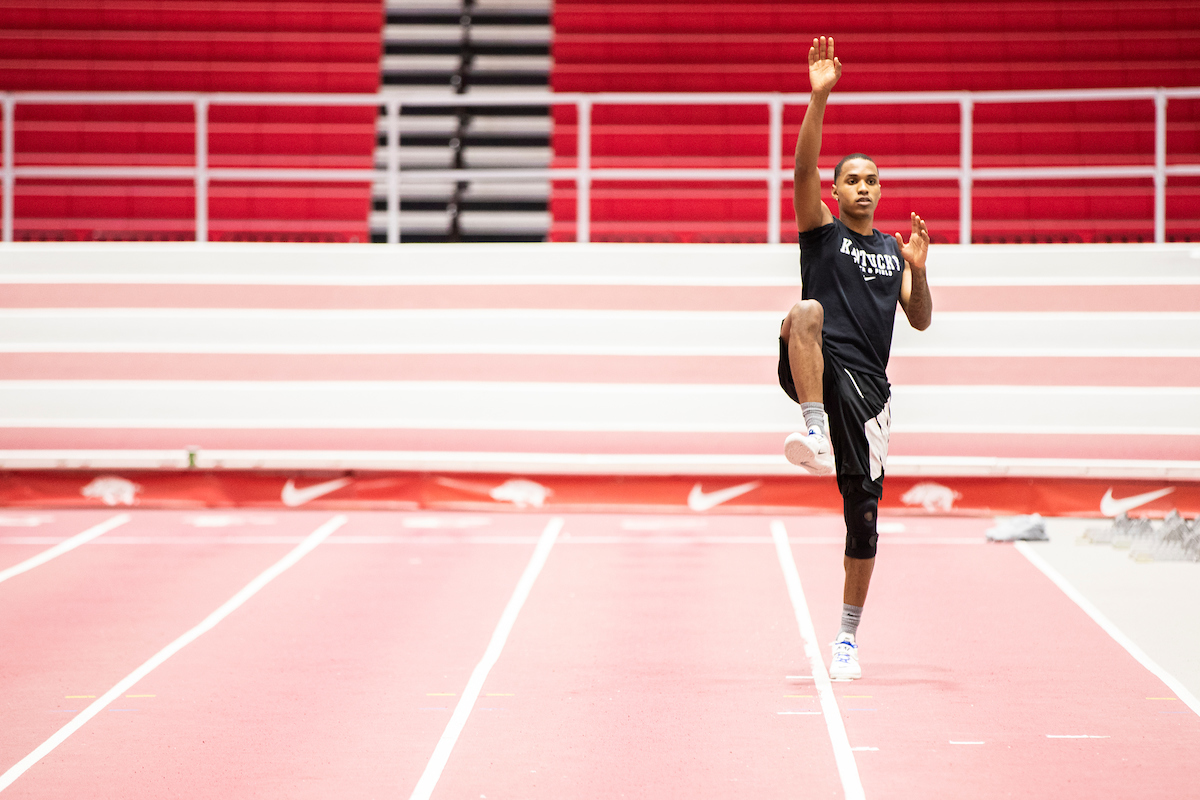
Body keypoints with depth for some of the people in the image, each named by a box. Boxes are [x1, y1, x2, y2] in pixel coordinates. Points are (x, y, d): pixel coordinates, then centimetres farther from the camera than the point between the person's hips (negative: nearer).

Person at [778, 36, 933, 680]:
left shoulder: (894, 250, 20)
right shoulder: (822, 230, 9)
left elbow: (920, 320, 14)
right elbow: (804, 169, -7)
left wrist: (917, 270, -4)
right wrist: (819, 98, -17)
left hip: (866, 387, 3)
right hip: (818, 371, -3)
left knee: (863, 512, 0)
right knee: (807, 310, -37)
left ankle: (847, 634, 14)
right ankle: (813, 434, -47)